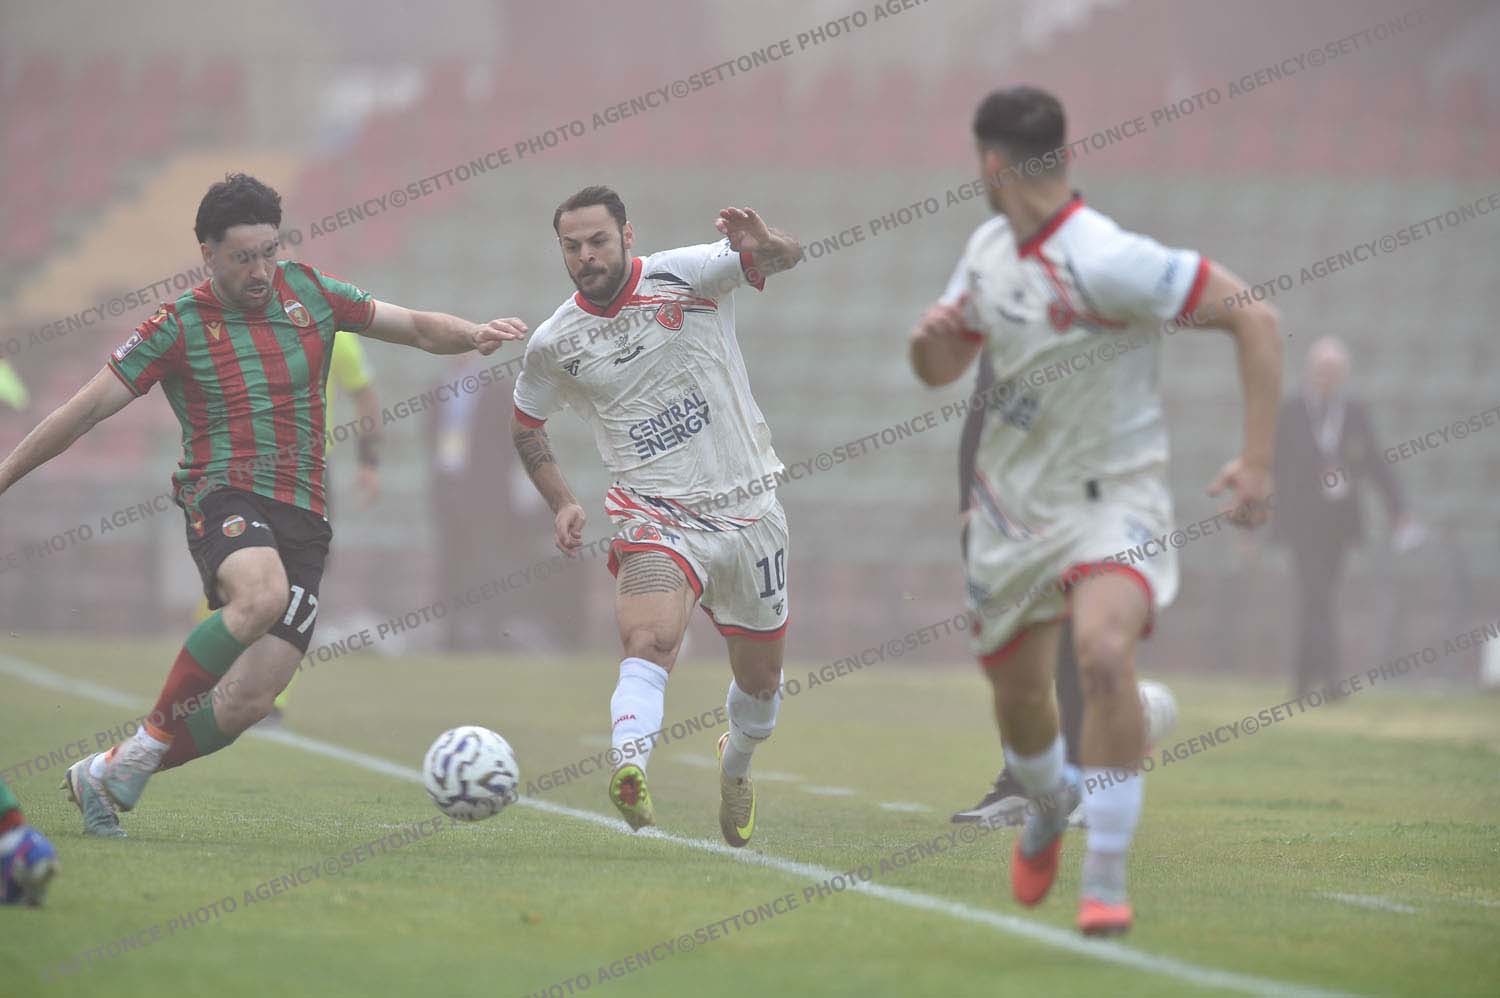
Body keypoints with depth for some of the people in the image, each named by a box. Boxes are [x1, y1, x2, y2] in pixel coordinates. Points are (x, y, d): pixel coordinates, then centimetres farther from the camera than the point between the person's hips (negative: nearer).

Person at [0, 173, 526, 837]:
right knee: (262, 595, -39)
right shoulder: (179, 328, -1)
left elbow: (417, 328, 16)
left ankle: (105, 775, 11)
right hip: (224, 500, -4)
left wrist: (472, 334, -5)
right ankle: (155, 734, -22)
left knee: (250, 701, -8)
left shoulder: (308, 294, 10)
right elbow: (87, 409, 2)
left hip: (302, 519, 4)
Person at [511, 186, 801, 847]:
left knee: (760, 681, 14)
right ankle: (629, 772, -50)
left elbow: (786, 257, -19)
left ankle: (735, 766, 46)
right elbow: (525, 424, 18)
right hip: (657, 518, -1)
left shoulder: (688, 275, -7)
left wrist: (765, 247, -44)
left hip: (747, 512, 1)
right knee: (649, 643, -31)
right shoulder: (554, 344, 0)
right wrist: (560, 502, 2)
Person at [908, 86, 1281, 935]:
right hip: (1014, 498, 7)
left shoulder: (1106, 260, -22)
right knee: (1017, 692, 15)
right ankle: (1050, 808, 50)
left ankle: (1106, 877, -23)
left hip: (1115, 494, -7)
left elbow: (1256, 319, -21)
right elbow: (941, 370, 15)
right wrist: (932, 340, -11)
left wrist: (1258, 459, -26)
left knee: (1105, 651, -31)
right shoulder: (989, 250, 2)